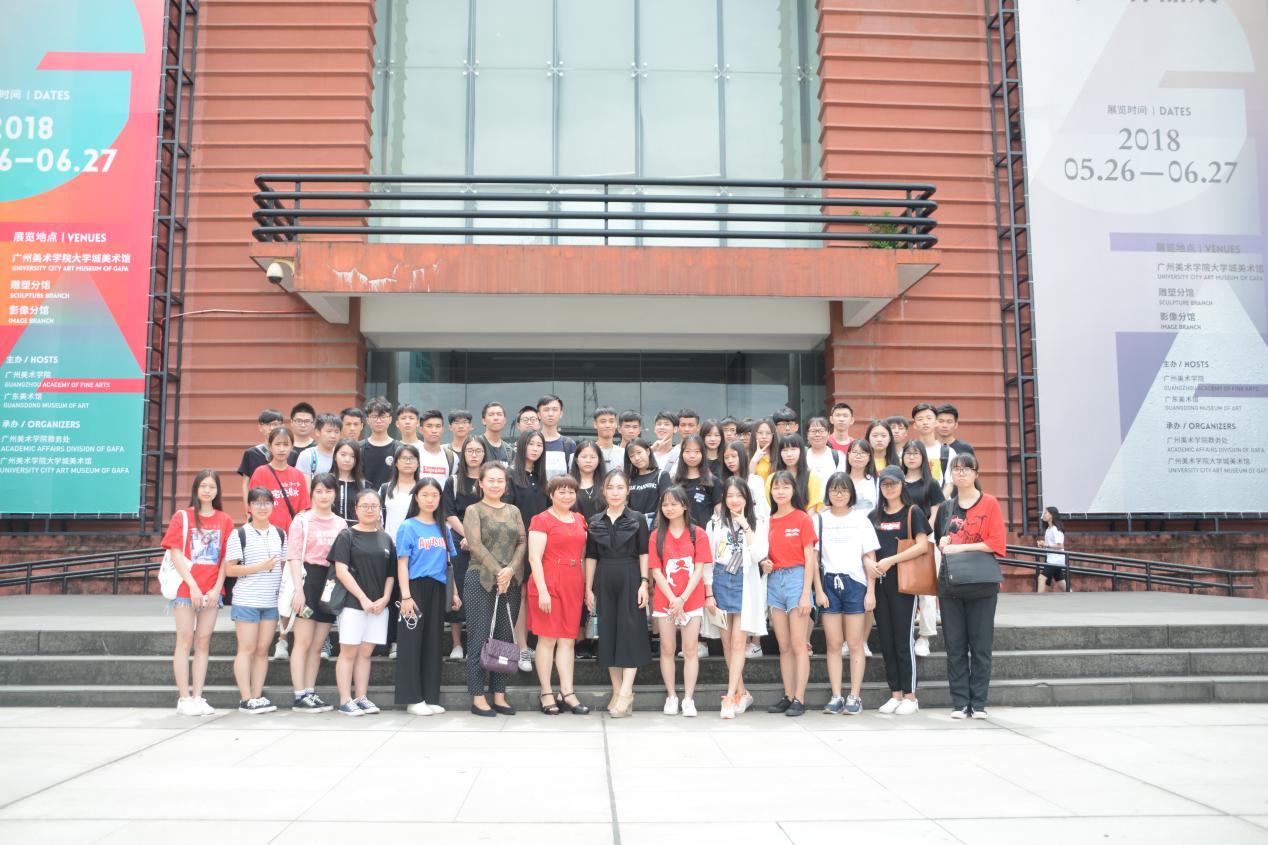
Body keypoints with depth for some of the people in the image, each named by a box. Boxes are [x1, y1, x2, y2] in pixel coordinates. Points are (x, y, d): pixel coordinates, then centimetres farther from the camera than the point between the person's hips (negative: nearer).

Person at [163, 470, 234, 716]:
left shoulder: (224, 520, 7)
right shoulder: (182, 517, 2)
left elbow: (226, 558, 5)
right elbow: (175, 554, -5)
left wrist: (217, 588, -6)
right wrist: (193, 586, -12)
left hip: (212, 591, 2)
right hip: (186, 589, -2)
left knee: (203, 642, 5)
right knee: (185, 641, 1)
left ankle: (197, 697, 10)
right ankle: (184, 698, 4)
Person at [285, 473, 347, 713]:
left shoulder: (341, 524, 12)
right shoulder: (302, 520, 0)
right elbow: (294, 557, -6)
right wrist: (298, 589, -15)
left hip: (332, 583, 5)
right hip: (309, 579, -5)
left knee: (317, 645, 8)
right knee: (303, 642, -6)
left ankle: (310, 692, 13)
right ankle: (300, 696, -4)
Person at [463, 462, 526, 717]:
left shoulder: (513, 511, 15)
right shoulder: (474, 511, 3)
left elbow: (522, 542, 7)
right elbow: (476, 545, -8)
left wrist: (510, 570, -9)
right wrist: (497, 572, -14)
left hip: (510, 582, 4)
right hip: (480, 581, -4)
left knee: (505, 638, 6)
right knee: (479, 639, -2)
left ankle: (499, 696, 13)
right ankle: (478, 698, 4)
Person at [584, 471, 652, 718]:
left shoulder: (638, 519, 1)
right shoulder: (595, 521, 8)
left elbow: (643, 554, -1)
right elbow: (591, 557, 9)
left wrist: (644, 583, -10)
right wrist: (589, 588, 5)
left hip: (630, 580, -3)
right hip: (604, 581, 3)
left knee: (630, 632, -6)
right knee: (608, 632, 4)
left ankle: (626, 692, -6)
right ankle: (616, 690, 12)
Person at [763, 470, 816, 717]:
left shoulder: (802, 519, -4)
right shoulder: (769, 522, 10)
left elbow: (809, 559, -7)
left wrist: (806, 594, -12)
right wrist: (764, 563, -5)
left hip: (796, 578, -5)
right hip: (774, 580, 5)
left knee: (798, 645, -3)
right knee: (784, 646, 9)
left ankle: (799, 699, 0)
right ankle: (788, 696, 14)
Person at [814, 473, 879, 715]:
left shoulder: (860, 519, 6)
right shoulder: (820, 519, 7)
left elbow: (869, 558, 4)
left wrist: (871, 591, -2)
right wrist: (818, 591, -4)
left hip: (855, 583, -1)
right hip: (829, 583, 1)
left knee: (855, 643, 0)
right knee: (833, 643, 2)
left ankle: (855, 696, 5)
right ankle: (836, 696, 7)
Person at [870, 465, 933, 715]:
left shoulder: (912, 512, 0)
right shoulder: (874, 516, 14)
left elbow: (923, 545, -12)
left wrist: (891, 560, -18)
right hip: (879, 582, 5)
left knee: (903, 639, -4)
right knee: (886, 641, 6)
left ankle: (910, 696, 4)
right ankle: (895, 694, 13)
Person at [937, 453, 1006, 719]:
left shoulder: (990, 503, 0)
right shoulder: (947, 507, 14)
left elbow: (997, 543, -8)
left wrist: (962, 547, -13)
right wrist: (942, 544, 2)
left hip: (981, 585, -3)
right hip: (950, 584, 4)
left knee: (981, 646, 1)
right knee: (955, 647, 3)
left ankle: (978, 703, 8)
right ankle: (959, 703, 9)